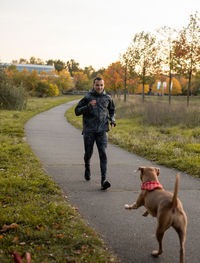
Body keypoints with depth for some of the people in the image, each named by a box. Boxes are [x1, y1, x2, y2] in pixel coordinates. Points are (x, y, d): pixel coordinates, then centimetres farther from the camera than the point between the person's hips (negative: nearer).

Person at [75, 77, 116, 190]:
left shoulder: (107, 98, 6)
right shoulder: (87, 98, -1)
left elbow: (112, 110, 24)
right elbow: (77, 111, -1)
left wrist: (112, 120, 6)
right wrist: (88, 106, -16)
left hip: (102, 130, 1)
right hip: (89, 130, 0)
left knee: (103, 154, -12)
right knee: (88, 153, 10)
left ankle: (104, 180, -16)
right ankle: (87, 168, 43)